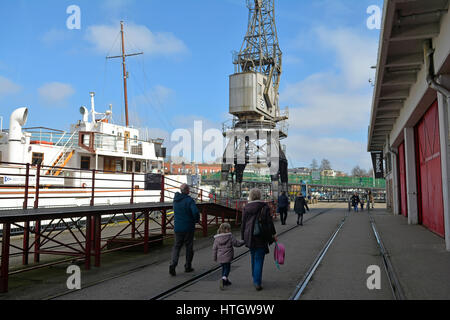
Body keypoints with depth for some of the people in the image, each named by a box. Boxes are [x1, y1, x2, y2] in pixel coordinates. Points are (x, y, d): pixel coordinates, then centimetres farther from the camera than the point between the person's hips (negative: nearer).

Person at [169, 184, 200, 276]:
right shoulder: (189, 200, -16)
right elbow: (195, 212, -28)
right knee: (189, 247, 11)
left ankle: (173, 264, -9)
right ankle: (188, 267, 19)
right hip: (188, 228, -4)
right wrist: (197, 220, -7)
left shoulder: (176, 199, 5)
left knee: (176, 246, 10)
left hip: (177, 228, 5)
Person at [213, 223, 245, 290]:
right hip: (227, 257, -5)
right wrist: (243, 242, 12)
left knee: (224, 268, 21)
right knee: (227, 268, 2)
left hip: (220, 257, 5)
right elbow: (236, 243, -5)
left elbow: (214, 248, 4)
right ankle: (224, 279, -21)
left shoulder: (217, 238, 2)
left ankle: (226, 280, 30)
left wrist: (215, 257, 14)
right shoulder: (230, 236, -10)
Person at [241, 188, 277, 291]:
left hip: (249, 237, 4)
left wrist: (244, 237, 12)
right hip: (261, 237, -3)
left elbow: (243, 224, 4)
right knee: (259, 259, -1)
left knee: (254, 258, 20)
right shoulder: (264, 207, -7)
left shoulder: (246, 208, 2)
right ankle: (257, 283, -5)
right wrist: (274, 234, 2)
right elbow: (269, 222, -8)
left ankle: (255, 278, 32)